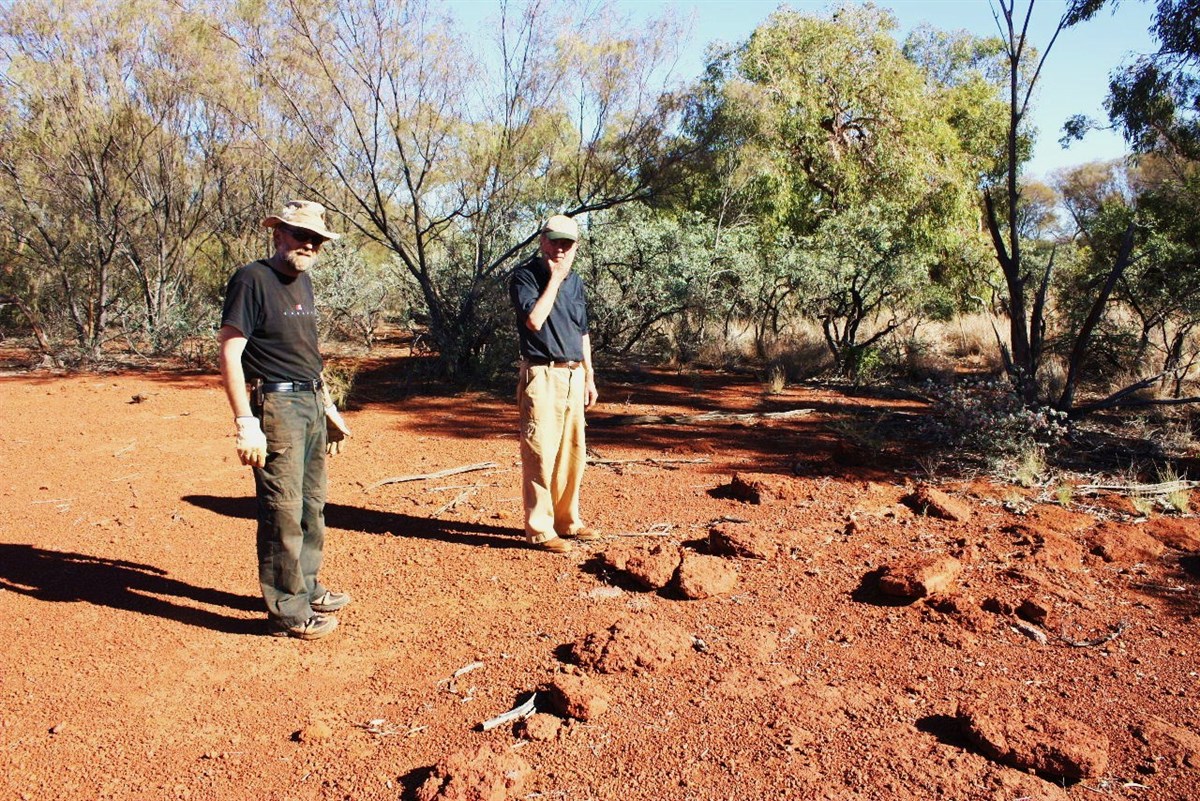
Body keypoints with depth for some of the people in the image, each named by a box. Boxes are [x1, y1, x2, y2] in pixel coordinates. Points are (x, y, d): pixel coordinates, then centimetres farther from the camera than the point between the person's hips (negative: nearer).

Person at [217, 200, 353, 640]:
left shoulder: (303, 281, 16)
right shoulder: (252, 279, -10)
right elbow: (229, 353, -15)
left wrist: (329, 408, 21)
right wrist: (246, 422, -22)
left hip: (312, 404, 9)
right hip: (276, 405, -9)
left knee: (312, 505, 16)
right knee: (283, 511, -4)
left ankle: (307, 590, 30)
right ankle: (286, 612, 6)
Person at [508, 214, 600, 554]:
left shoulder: (575, 280, 16)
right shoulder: (525, 275, -5)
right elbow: (534, 320, -21)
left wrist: (589, 378, 18)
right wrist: (555, 278, -14)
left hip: (573, 375, 7)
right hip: (542, 375, -7)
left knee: (573, 452, 11)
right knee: (540, 453, -6)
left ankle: (566, 519, 24)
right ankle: (539, 529, 1)